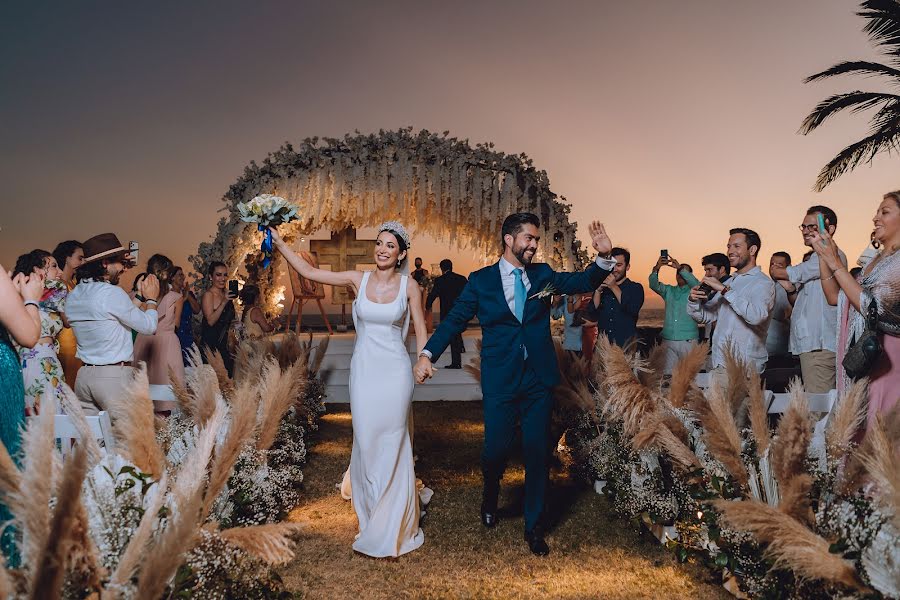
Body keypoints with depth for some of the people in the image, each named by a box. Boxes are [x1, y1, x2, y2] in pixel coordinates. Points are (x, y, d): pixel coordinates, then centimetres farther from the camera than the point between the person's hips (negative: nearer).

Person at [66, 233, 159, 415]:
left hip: (84, 376, 8)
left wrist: (140, 297, 22)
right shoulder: (111, 293, -13)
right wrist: (151, 299, 10)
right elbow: (148, 326, -5)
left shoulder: (73, 296, 12)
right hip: (114, 376, -8)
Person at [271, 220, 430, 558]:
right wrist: (279, 244, -3)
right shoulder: (358, 280, 2)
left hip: (394, 372, -2)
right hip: (363, 370, 2)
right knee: (365, 444, 9)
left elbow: (420, 332, 3)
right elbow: (309, 272, 2)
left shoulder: (409, 286, -2)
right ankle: (371, 519, 27)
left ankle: (392, 527, 21)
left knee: (392, 447, 5)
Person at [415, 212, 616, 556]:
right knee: (496, 449, 3)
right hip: (500, 381, -2)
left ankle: (534, 527, 23)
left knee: (537, 452, 7)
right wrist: (427, 354, -12)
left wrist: (604, 257, -19)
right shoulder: (481, 280, -1)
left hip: (539, 380, 2)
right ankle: (491, 497, 39)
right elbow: (455, 320, -1)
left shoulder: (542, 275, 6)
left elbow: (584, 282, 1)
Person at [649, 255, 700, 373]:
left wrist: (680, 267, -23)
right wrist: (657, 268, -20)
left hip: (688, 341, -3)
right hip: (668, 341, 3)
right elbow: (654, 285, -2)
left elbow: (695, 283, -17)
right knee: (667, 373, 1)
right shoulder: (669, 291, 14)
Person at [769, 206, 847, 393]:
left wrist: (775, 272, 11)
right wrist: (790, 289, 3)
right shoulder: (816, 259, 23)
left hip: (820, 345, -10)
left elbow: (793, 273, -10)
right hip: (810, 343, 10)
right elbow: (800, 301, 24)